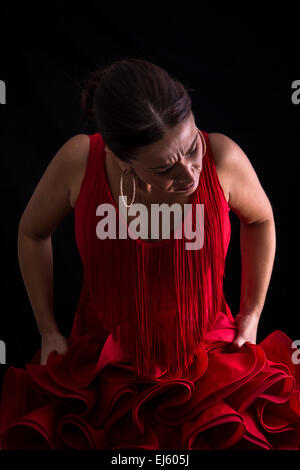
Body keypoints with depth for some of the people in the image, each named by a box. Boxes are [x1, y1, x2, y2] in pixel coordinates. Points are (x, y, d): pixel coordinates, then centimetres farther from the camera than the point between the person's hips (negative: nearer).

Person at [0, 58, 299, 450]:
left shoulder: (223, 158, -20)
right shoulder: (79, 160, -20)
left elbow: (260, 219, 2)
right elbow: (32, 232, 0)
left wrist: (251, 318, 6)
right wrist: (48, 330, 2)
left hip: (208, 356, 1)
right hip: (105, 356, 0)